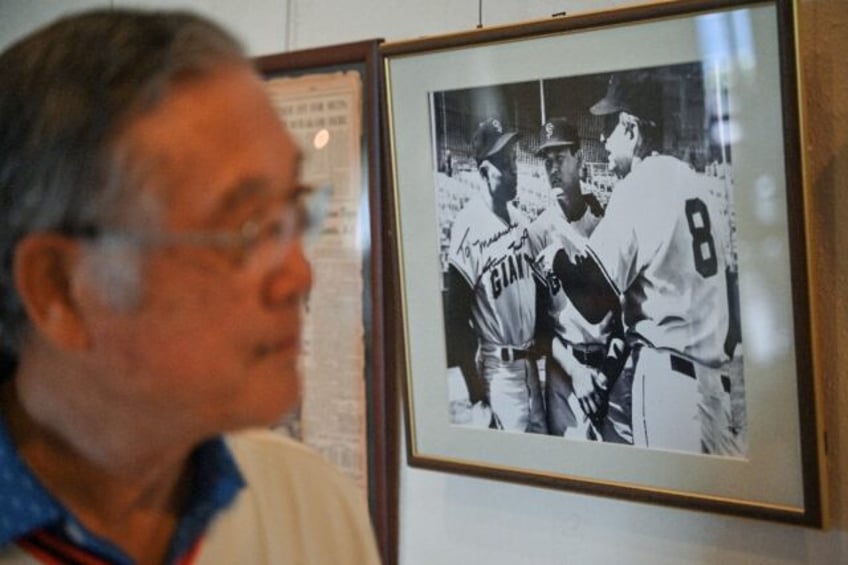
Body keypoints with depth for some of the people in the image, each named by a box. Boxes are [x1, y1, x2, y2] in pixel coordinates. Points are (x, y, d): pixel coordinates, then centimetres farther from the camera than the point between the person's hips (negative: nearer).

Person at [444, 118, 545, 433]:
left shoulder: (521, 219, 8)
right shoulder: (469, 228, -16)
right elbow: (457, 318, -15)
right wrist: (477, 397, -16)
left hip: (530, 363, 7)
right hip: (497, 370, -7)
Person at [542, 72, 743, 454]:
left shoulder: (634, 191, -10)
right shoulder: (701, 184, 11)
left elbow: (594, 306, -14)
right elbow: (726, 277, 16)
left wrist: (558, 262, 3)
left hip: (667, 369, -8)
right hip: (713, 368, 8)